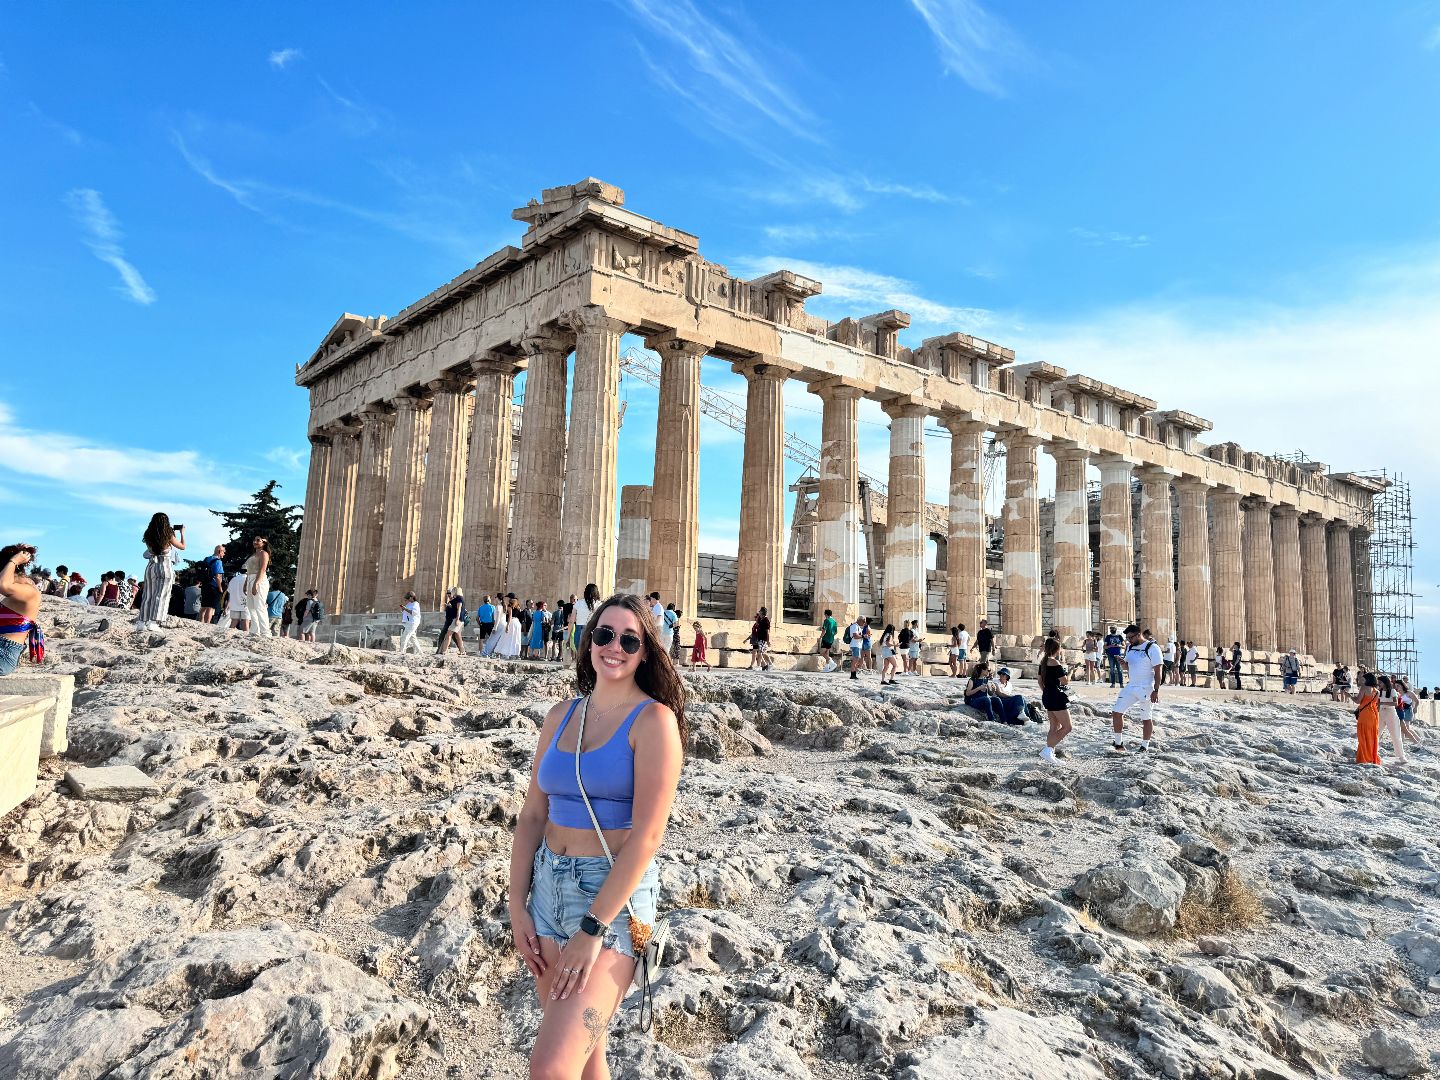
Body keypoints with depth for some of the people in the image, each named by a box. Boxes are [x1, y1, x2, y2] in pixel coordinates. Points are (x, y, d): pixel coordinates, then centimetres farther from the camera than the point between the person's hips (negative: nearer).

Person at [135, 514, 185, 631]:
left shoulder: (148, 536, 3)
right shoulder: (169, 536, -7)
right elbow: (182, 547, 8)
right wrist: (182, 533, 23)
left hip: (151, 566, 4)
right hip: (165, 567, -4)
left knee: (148, 595, 10)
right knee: (162, 595, -3)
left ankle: (141, 622, 8)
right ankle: (153, 622, -10)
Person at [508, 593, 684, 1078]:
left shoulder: (653, 720, -11)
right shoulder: (562, 715, 7)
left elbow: (647, 834, -17)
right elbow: (532, 815, 9)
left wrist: (593, 928, -18)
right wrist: (517, 907, 2)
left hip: (614, 897, -6)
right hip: (548, 887, 6)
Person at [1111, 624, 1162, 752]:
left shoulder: (1152, 648, -11)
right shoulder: (1130, 648, 10)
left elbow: (1157, 671, -13)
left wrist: (1156, 691, -18)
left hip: (1145, 689, -7)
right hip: (1130, 687, 7)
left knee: (1146, 719, 3)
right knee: (1116, 712, 1)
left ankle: (1144, 747, 15)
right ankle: (1118, 743, 11)